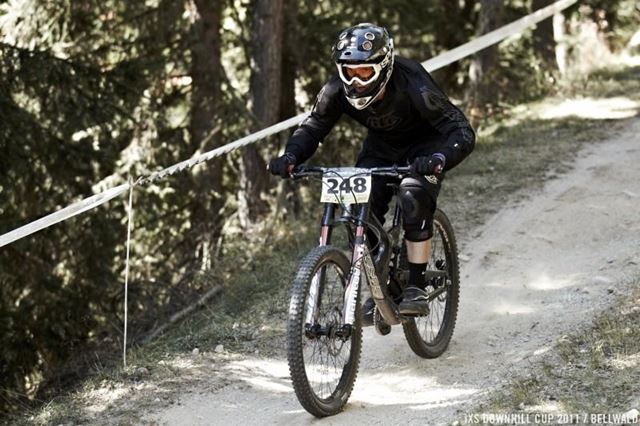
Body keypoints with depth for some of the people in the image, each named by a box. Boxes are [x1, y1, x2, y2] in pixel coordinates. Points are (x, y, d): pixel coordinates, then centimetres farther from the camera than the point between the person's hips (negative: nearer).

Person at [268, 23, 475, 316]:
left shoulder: (411, 85, -37)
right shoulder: (337, 90, -25)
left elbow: (462, 132, -38)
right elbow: (312, 127, -10)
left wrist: (439, 160, -59)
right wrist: (290, 156, -32)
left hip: (425, 146, -4)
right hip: (382, 146, 4)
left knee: (414, 198, -30)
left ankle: (416, 289, -20)